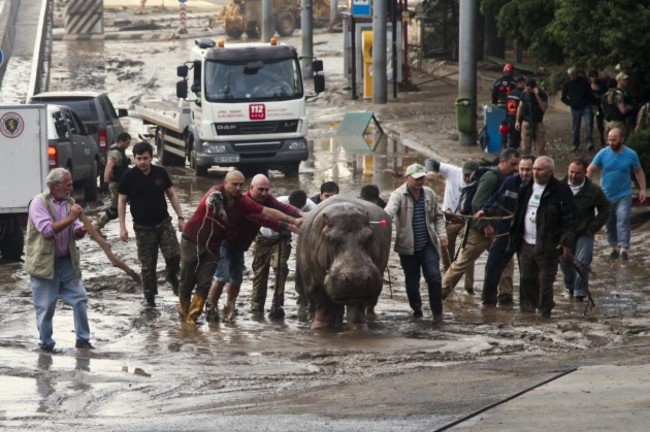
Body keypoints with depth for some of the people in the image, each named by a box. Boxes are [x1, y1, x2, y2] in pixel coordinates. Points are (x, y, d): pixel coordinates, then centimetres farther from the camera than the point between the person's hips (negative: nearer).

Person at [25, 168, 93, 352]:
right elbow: (48, 230, -24)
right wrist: (70, 218, -26)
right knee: (45, 307, 1)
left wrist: (81, 230, -16)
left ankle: (83, 339, 15)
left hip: (66, 261, 6)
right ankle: (46, 344, 13)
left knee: (80, 299, 3)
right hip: (44, 263, -6)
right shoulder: (39, 203, -13)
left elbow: (76, 231, 8)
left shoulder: (69, 202, 7)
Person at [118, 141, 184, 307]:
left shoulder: (160, 173, -1)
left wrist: (181, 218, 4)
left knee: (174, 255, -13)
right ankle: (150, 296, 16)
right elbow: (122, 201, -1)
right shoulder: (129, 177, -7)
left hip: (163, 223, 1)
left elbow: (171, 194, 8)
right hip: (143, 227, -1)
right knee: (147, 265, 2)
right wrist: (122, 227, -5)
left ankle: (172, 277, 18)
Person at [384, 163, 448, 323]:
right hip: (408, 247, -2)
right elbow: (390, 210, -27)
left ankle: (437, 311, 3)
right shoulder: (398, 195, -7)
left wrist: (441, 233, 2)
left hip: (428, 245, 2)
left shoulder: (429, 194, 7)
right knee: (411, 281, 8)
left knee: (434, 277, -9)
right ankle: (416, 309, 27)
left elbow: (438, 216, 16)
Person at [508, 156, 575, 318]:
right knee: (527, 279, 9)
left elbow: (569, 218, -10)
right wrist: (514, 238, 13)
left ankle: (544, 311, 7)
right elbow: (518, 213, 18)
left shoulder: (561, 191, -8)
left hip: (547, 245, -6)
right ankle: (527, 308, 19)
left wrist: (566, 242, -16)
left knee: (545, 280, -2)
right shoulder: (526, 188, 11)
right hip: (526, 243, 6)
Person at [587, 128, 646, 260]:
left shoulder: (631, 155, -5)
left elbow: (639, 172, 7)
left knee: (623, 220, -19)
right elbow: (590, 170, -2)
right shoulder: (603, 153, -5)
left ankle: (624, 248, -25)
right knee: (609, 223, 10)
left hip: (624, 195, -2)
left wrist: (642, 189, 0)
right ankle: (614, 247, 26)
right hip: (606, 195, 2)